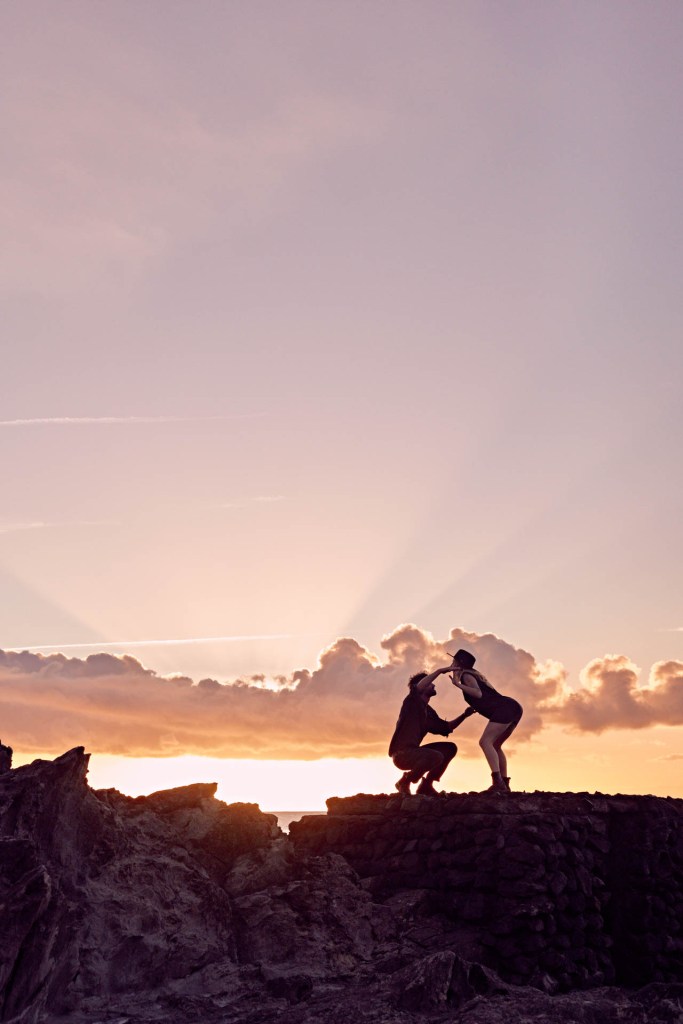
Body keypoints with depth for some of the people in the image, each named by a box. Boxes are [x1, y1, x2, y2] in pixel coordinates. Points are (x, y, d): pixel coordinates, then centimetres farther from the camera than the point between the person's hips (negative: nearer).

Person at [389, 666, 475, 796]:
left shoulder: (429, 711, 17)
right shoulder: (412, 702, -6)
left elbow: (446, 728, 24)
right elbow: (418, 687, -28)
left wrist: (464, 715, 12)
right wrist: (439, 671, -21)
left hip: (413, 751, 9)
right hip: (401, 753, -9)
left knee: (450, 748, 7)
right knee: (436, 756, -30)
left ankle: (426, 785, 8)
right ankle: (404, 782, -9)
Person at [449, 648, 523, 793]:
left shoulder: (465, 675, 2)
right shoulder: (475, 674, 27)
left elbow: (478, 694, -15)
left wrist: (458, 684, -16)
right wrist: (474, 708, 26)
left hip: (505, 709, -9)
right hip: (513, 708, 9)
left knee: (485, 741, -15)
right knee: (495, 745, 16)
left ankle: (498, 783, -27)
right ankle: (505, 784, 8)